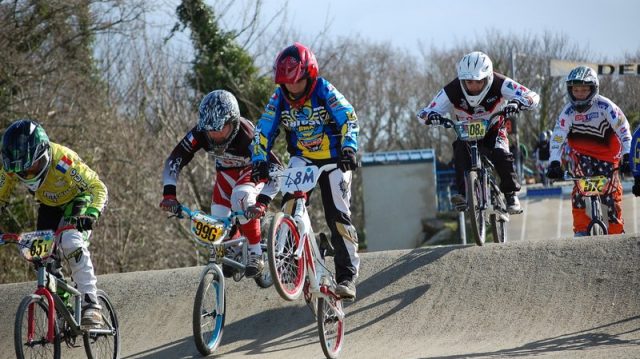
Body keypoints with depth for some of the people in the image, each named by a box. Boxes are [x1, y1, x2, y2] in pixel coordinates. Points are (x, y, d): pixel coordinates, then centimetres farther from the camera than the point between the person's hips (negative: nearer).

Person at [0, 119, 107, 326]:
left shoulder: (62, 160, -39)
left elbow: (98, 188, -35)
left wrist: (91, 214, -52)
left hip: (79, 199, -5)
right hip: (49, 206, 5)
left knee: (72, 243, -30)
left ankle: (91, 303, -26)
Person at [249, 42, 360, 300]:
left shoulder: (325, 92, -18)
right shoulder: (279, 98, -8)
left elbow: (348, 119, -27)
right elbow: (264, 130, -9)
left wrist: (349, 149, -42)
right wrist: (259, 161, -24)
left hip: (333, 160, -3)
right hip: (301, 159, 3)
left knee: (338, 216, -9)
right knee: (290, 204, -23)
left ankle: (347, 276, -6)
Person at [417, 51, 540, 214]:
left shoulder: (499, 84, -28)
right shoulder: (452, 91, -28)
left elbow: (533, 97, -33)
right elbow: (423, 113, -30)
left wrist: (517, 103, -56)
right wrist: (430, 115, -55)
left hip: (493, 130, 0)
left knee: (501, 155, -28)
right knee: (460, 150, -32)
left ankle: (511, 195, -10)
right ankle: (463, 194, -32)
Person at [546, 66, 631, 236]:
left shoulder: (605, 106, -22)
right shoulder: (568, 111, -17)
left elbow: (624, 132, -22)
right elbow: (557, 138, -19)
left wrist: (627, 156, -33)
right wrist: (554, 163, -32)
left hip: (607, 153, -1)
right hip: (582, 154, 1)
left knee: (612, 192, -7)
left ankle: (617, 232, 11)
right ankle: (580, 230, -17)